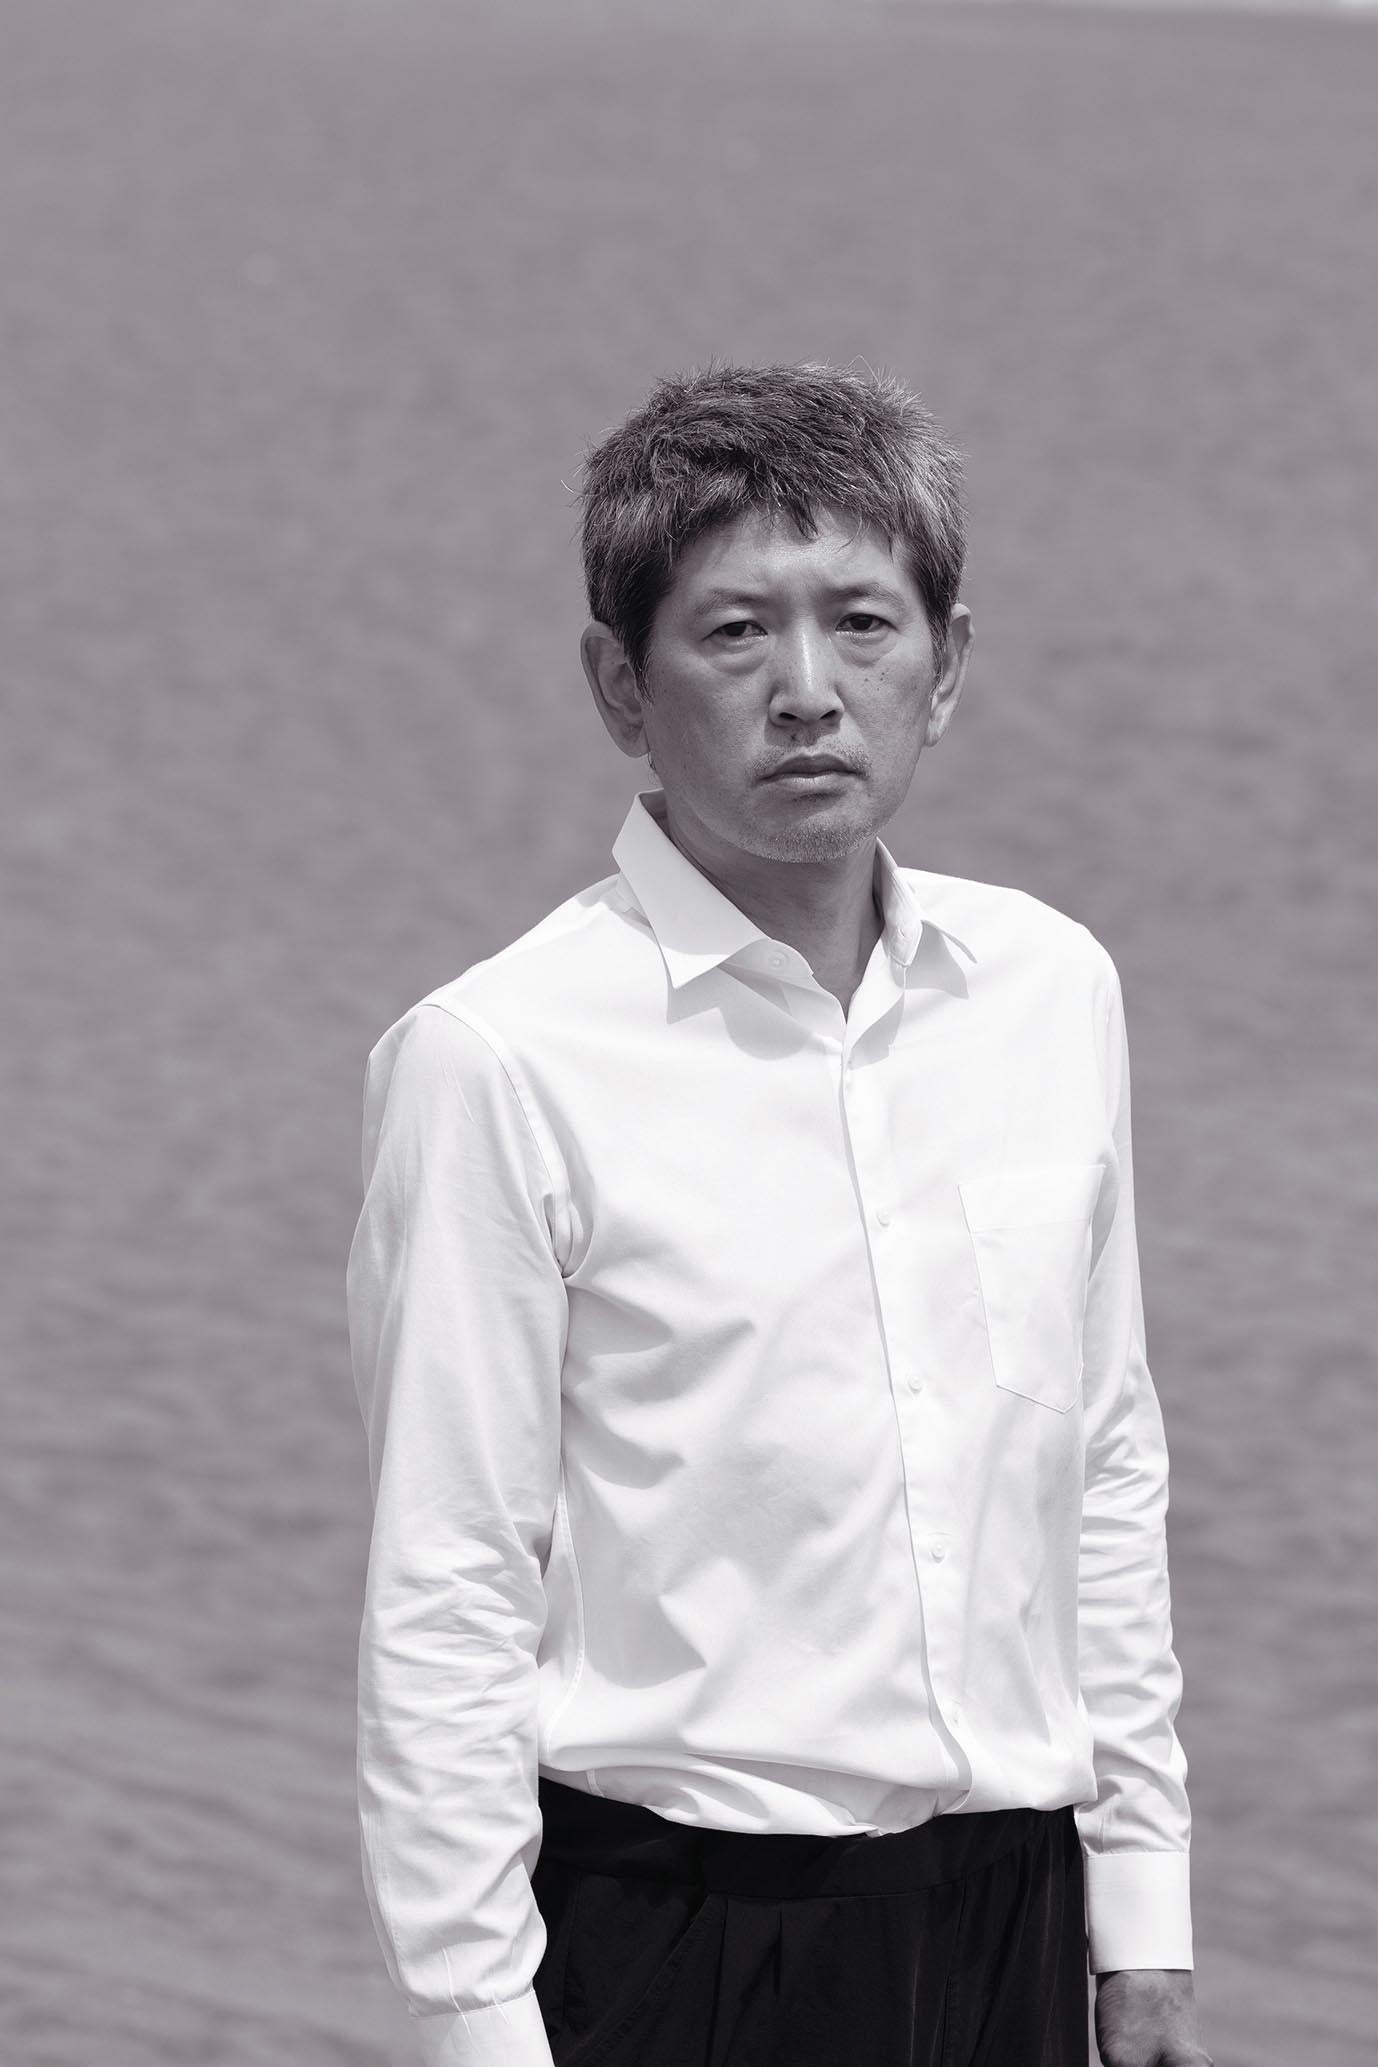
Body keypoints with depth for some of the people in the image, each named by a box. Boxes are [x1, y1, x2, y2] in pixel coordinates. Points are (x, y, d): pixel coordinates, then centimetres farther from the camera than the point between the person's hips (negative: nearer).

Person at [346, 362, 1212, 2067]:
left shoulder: (1055, 989, 6)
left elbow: (1112, 1478, 13)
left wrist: (1144, 1917, 12)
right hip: (676, 1928, -5)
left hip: (1010, 1909, 5)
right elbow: (442, 1602, -10)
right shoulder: (498, 1061, -11)